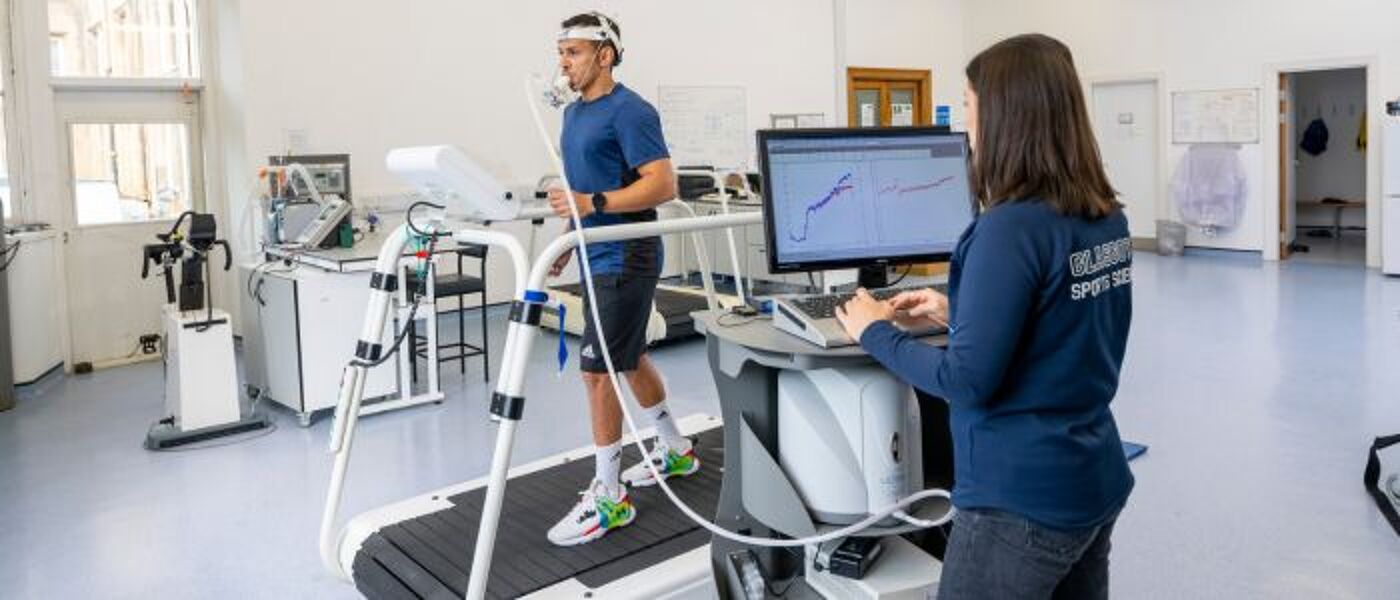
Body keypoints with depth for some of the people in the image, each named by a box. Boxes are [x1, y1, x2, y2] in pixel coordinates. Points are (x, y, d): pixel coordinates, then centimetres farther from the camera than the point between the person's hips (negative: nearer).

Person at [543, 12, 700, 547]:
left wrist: (595, 203, -30)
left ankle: (608, 497, 1)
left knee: (598, 370, -9)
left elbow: (664, 184, -22)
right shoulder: (574, 113, 13)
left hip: (625, 259, -9)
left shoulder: (630, 111, -14)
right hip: (598, 256, 9)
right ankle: (675, 450, 35)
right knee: (629, 358, 18)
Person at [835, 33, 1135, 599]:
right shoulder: (1107, 217, 3)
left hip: (1023, 500, -8)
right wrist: (958, 312, 15)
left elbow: (968, 381, -21)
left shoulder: (1011, 227, -23)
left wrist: (876, 331, -9)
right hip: (1096, 481, 9)